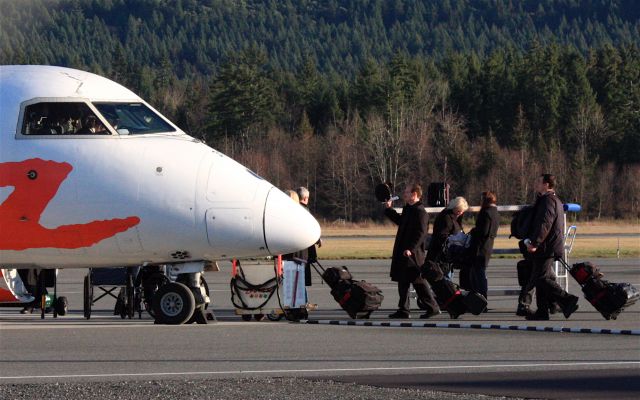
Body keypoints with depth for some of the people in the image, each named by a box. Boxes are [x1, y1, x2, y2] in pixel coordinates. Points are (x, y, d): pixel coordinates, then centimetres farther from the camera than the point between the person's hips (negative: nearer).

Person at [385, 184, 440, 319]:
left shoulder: (420, 212, -15)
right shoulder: (408, 209, 15)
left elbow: (421, 233, -22)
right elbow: (400, 221, 34)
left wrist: (411, 249, -27)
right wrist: (388, 209, 29)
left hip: (413, 254, -10)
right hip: (403, 253, 10)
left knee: (418, 282, -5)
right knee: (403, 282, 11)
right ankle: (403, 310, 14)